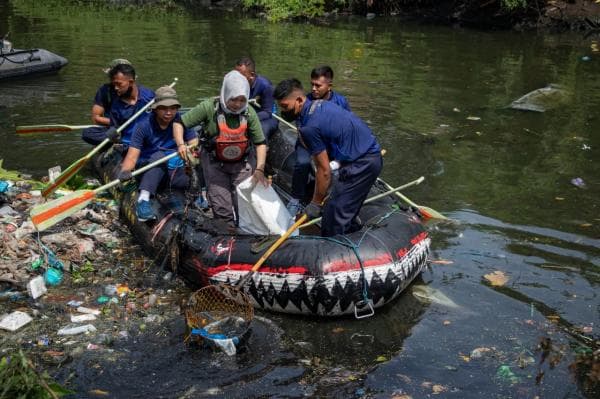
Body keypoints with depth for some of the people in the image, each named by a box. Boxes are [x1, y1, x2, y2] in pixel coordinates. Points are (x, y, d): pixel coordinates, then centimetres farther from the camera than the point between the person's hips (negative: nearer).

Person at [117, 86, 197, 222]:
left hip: (174, 170, 2)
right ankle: (143, 199, -46)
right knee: (159, 155, -35)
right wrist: (125, 170, -38)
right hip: (149, 171, -2)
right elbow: (132, 156, -17)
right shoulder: (144, 126, -9)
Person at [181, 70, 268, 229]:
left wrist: (259, 169, -16)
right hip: (214, 162, -1)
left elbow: (260, 143, -7)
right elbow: (180, 123, -13)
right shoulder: (209, 107, -21)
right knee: (221, 207, -2)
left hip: (242, 163, 1)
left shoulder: (249, 113, -15)